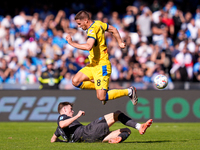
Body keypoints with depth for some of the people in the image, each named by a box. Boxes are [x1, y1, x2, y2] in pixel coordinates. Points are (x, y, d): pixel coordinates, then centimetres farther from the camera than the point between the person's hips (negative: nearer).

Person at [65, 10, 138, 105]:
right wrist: (120, 42, 23)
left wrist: (72, 43, -30)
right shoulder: (98, 24, 6)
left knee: (101, 97, -11)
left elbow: (88, 46, -40)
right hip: (93, 65, 10)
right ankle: (101, 87, 16)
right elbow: (113, 30, 21)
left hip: (101, 66, -10)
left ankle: (129, 91, 5)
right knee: (76, 81, 2)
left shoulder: (93, 30, -23)